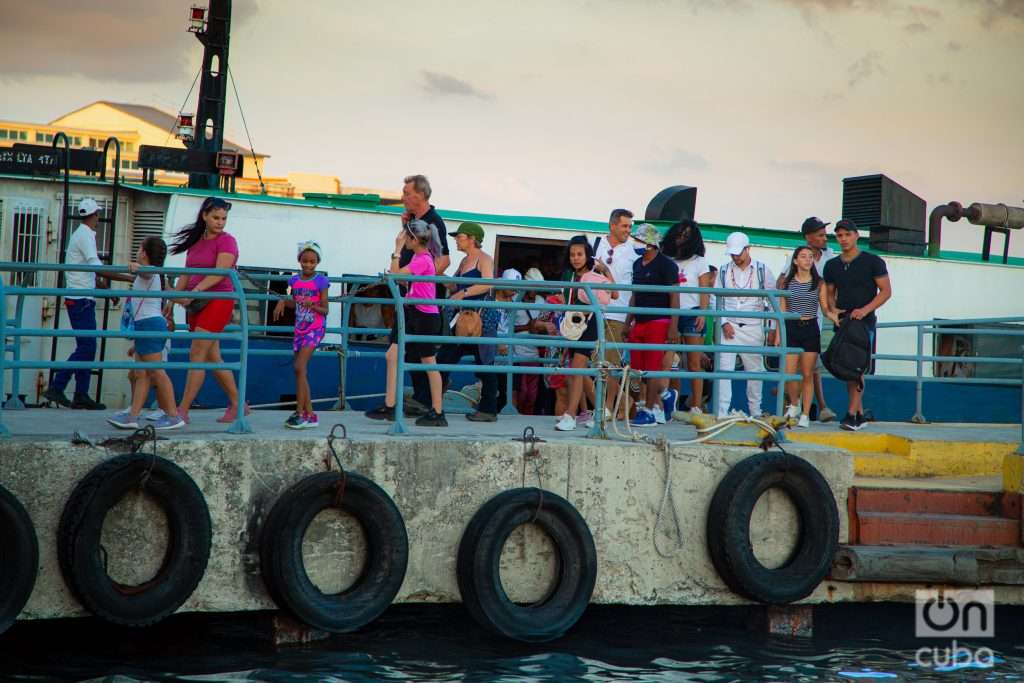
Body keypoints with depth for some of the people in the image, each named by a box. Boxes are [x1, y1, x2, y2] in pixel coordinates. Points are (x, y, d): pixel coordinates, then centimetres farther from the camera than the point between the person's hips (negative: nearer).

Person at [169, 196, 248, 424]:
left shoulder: (226, 241, -6)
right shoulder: (195, 242, 15)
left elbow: (220, 272, -19)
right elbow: (186, 274, 14)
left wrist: (195, 291, -27)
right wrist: (175, 296, 1)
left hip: (218, 300, -8)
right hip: (197, 303, 8)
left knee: (197, 355, -11)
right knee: (212, 358, 11)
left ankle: (182, 411, -12)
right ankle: (237, 405, 20)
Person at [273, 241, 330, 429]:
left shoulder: (320, 281, -8)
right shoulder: (294, 280, 7)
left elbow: (324, 310, -8)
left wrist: (312, 306, -27)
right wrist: (282, 302, 1)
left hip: (315, 328, -6)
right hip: (299, 328, 6)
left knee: (299, 367, -17)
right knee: (301, 371, 5)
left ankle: (300, 413, -15)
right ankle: (310, 415, 11)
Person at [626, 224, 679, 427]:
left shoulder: (666, 265, -7)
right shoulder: (637, 264, 16)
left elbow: (674, 296, -10)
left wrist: (673, 326, -17)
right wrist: (628, 322, 18)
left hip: (658, 322, -8)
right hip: (639, 323, 8)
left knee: (652, 369, -7)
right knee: (636, 369, 4)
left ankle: (649, 411, -4)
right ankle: (658, 408, 11)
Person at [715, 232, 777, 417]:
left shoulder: (762, 270, 3)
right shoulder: (724, 271, 5)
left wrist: (772, 329, 1)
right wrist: (724, 323, -7)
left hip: (753, 328, 0)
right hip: (729, 327, 0)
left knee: (755, 370, 8)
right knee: (724, 369, -9)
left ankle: (756, 413, 19)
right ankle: (721, 413, -10)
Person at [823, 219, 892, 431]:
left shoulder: (872, 262, -2)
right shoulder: (832, 265, 12)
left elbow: (886, 291, -4)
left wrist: (865, 310, -17)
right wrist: (832, 309, -3)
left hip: (864, 322, -6)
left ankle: (851, 414, -19)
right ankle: (860, 415, 14)